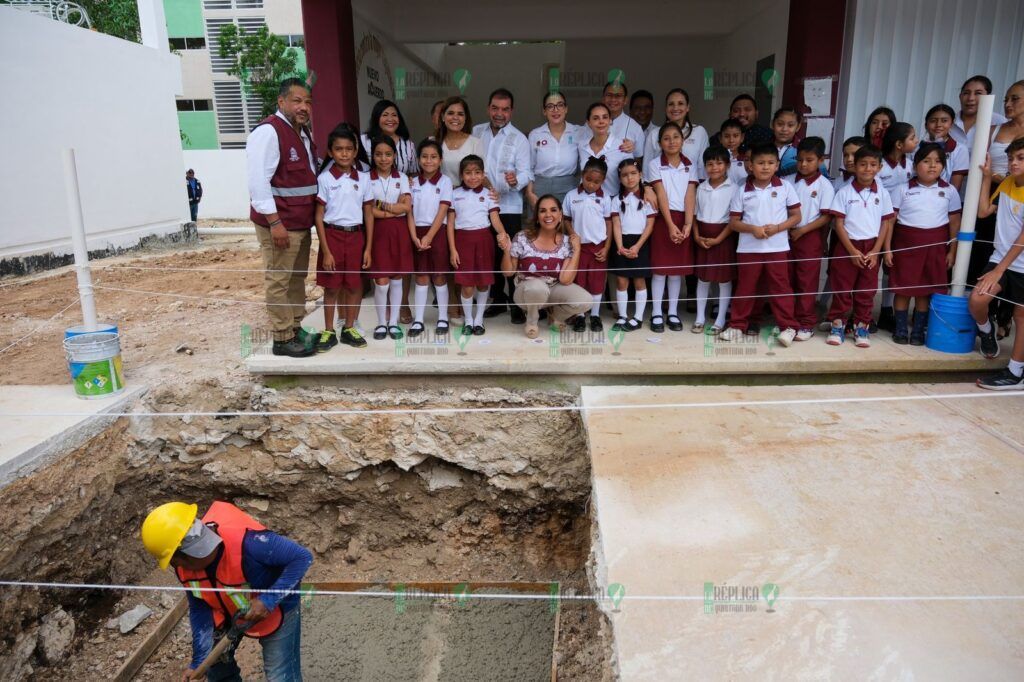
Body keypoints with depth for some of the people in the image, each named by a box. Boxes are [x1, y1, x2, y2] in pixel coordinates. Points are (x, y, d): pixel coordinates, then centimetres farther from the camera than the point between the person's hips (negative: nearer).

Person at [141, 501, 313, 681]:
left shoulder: (246, 542, -44)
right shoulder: (185, 565, -20)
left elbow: (302, 557, -37)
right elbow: (199, 609, -7)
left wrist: (268, 600, -40)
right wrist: (199, 660, -9)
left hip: (276, 608, -6)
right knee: (215, 662, 22)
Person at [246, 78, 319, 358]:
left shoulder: (304, 132, 14)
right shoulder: (268, 132, -15)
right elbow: (258, 181, -20)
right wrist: (275, 222, -22)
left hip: (302, 221, 9)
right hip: (280, 224, -9)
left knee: (298, 278, 16)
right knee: (279, 281, -2)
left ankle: (296, 328, 27)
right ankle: (282, 340, 6)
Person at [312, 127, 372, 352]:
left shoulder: (363, 178, 2)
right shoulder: (324, 179, -5)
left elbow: (368, 215, 5)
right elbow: (318, 217, -5)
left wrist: (368, 248, 1)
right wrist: (325, 251, -10)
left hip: (356, 236, 2)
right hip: (332, 235, -2)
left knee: (355, 285, 8)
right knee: (332, 287, 5)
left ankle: (349, 329, 23)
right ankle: (329, 332, 18)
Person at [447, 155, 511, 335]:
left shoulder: (488, 194, 6)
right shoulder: (455, 194, 5)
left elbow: (495, 219, -4)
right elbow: (450, 223, 4)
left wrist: (502, 233, -25)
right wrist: (452, 249, -3)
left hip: (483, 239, 1)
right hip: (463, 239, -1)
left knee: (483, 282, 6)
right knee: (466, 285, -1)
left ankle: (479, 319, 22)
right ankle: (468, 320, 17)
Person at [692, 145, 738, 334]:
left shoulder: (733, 188, -8)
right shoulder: (701, 188, 5)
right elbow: (695, 214, 9)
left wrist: (718, 239, -15)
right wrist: (697, 236, -5)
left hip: (724, 236, -4)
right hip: (702, 238, 4)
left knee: (724, 278, 4)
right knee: (703, 277, 10)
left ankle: (720, 319, 12)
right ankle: (700, 317, 19)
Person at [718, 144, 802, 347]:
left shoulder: (785, 187, 1)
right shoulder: (743, 191, 0)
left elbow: (796, 216, 3)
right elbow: (733, 222, 1)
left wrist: (777, 228, -13)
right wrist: (752, 229, -16)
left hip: (778, 248, 0)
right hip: (748, 248, 1)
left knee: (780, 288, 4)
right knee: (745, 288, 8)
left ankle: (788, 326, 12)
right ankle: (737, 325, 18)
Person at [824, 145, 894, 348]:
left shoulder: (882, 193, 3)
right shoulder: (844, 192, -5)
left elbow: (885, 223, 5)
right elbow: (839, 223, -6)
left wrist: (876, 251, -5)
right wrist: (852, 250, -12)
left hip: (871, 248, 2)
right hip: (847, 246, -2)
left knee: (867, 291, 8)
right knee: (842, 288, 3)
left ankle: (862, 327, 17)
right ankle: (837, 325, 13)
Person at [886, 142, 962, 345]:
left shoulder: (949, 191, 5)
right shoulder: (904, 190, 0)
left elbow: (954, 222, 8)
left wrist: (952, 251, 5)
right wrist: (887, 248, -4)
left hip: (935, 245, 1)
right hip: (905, 243, -1)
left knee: (925, 290, 7)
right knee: (903, 288, 3)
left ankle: (918, 330, 19)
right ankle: (900, 329, 16)